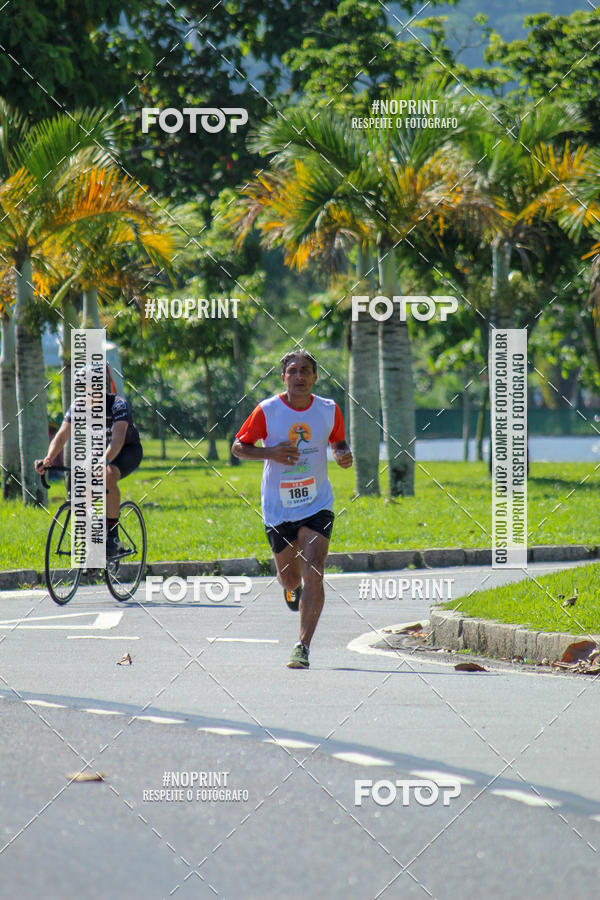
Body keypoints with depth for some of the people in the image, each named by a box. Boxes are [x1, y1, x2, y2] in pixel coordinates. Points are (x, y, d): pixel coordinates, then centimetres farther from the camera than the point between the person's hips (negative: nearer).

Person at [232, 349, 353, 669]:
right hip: (278, 508, 0)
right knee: (290, 578, 14)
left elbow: (338, 442, 15)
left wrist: (343, 455, -9)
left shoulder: (329, 410, -2)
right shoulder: (267, 411, -8)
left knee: (313, 575, -16)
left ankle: (303, 646, -14)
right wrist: (270, 453, -18)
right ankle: (292, 589, 54)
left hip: (317, 506, 0)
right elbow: (238, 447, 0)